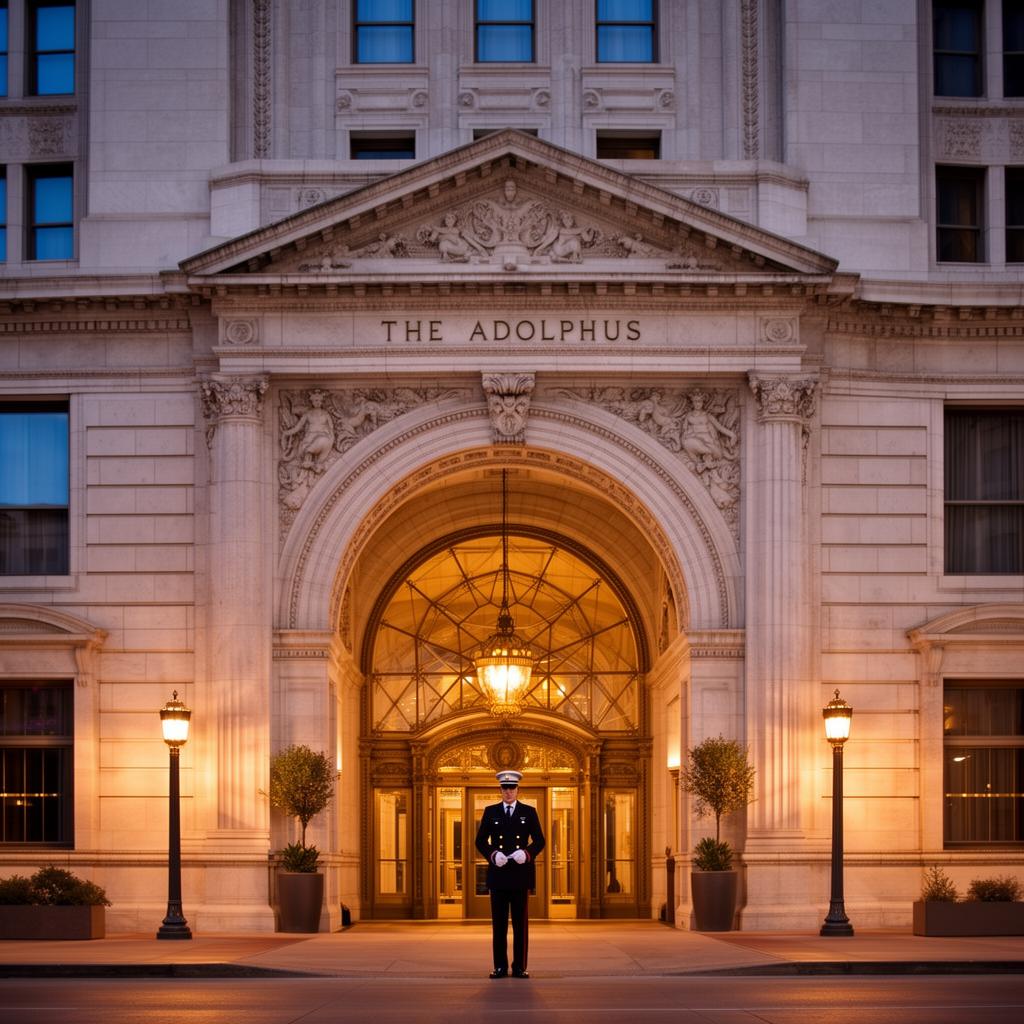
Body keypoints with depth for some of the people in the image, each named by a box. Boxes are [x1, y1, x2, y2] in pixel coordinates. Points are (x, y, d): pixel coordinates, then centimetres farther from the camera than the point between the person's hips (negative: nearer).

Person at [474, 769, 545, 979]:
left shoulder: (529, 812, 7)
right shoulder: (490, 812, 8)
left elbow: (539, 841, 3)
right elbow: (481, 841, 5)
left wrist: (527, 853, -16)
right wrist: (493, 855, -14)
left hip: (521, 874, -1)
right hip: (498, 874, 1)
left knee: (521, 922, 0)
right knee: (499, 922, 1)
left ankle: (520, 966, 4)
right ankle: (500, 966, 6)